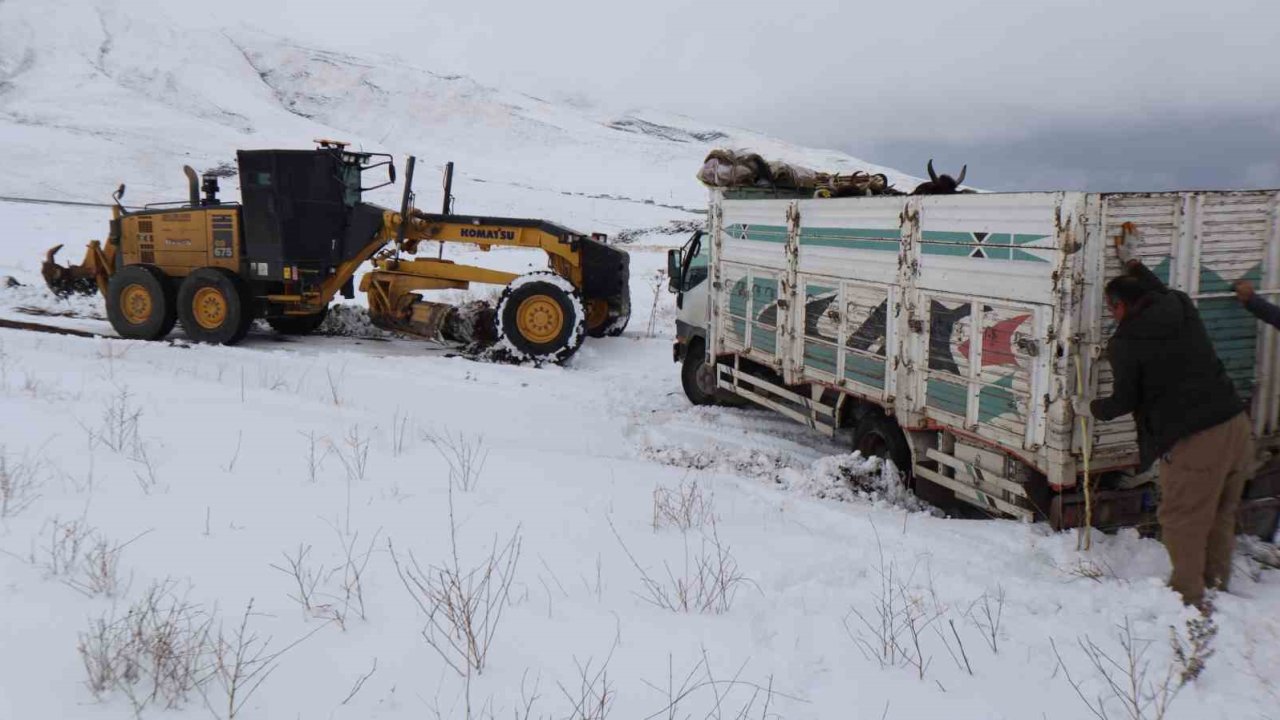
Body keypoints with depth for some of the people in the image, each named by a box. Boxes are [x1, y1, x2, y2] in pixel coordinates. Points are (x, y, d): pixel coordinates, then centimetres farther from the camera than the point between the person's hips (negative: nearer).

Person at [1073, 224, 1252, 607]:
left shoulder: (1125, 343, -8)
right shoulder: (1182, 309, 10)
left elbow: (1124, 401, -4)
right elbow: (1161, 292, 35)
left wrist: (1089, 408, 15)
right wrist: (1132, 263, 49)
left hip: (1192, 441, -7)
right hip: (1235, 425, 8)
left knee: (1182, 520, 6)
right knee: (1221, 515, 19)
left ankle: (1189, 597, 13)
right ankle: (1216, 584, 32)